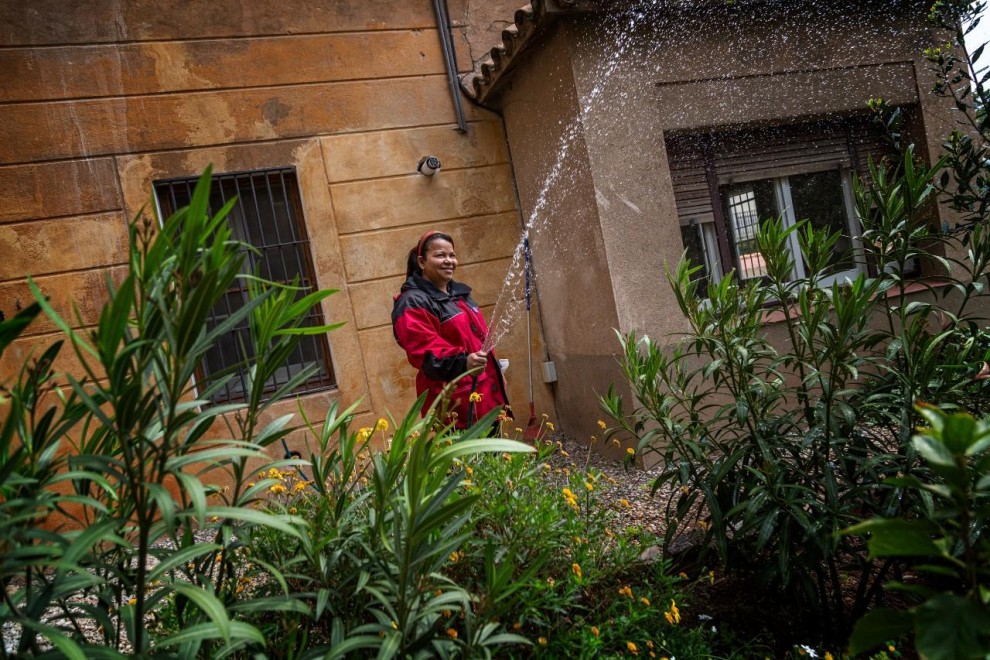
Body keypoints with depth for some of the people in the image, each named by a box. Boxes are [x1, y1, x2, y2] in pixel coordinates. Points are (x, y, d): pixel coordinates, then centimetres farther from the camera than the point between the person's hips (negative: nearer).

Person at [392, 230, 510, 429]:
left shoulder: (459, 293, 18)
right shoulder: (413, 304, -10)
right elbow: (424, 350, -24)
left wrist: (496, 372, 29)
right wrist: (462, 363, -38)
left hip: (487, 395, 9)